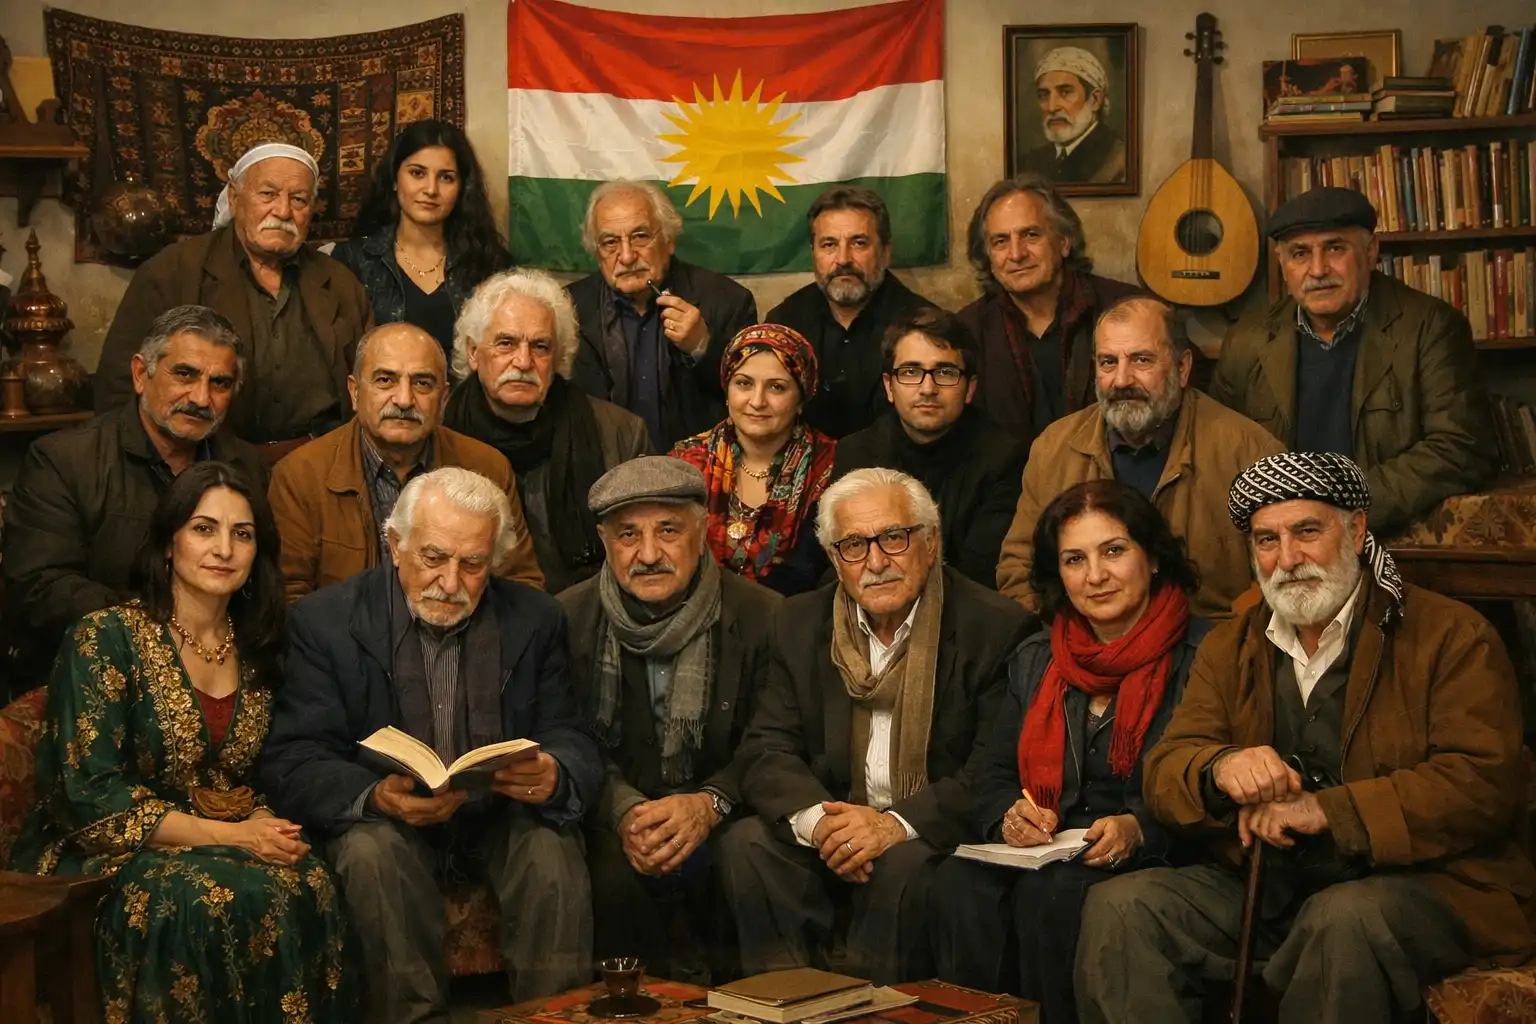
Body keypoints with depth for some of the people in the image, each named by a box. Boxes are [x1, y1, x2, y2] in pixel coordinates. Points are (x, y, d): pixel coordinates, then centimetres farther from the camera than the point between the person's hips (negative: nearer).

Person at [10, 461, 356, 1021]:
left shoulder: (254, 650, 9)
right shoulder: (103, 638, -9)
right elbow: (88, 795, -14)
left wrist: (265, 824, -11)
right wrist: (228, 835, -18)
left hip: (235, 844, 5)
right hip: (109, 857, -4)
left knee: (307, 885, -26)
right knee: (211, 897, -34)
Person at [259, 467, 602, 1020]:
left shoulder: (535, 618, 0)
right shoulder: (325, 620, -7)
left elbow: (574, 743, -1)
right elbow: (289, 763, -13)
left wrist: (555, 776, -29)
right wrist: (376, 797, -34)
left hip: (500, 817, 1)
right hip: (381, 822, -1)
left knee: (553, 848, -28)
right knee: (372, 851, -32)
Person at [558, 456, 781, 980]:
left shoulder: (761, 616, -1)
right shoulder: (570, 617, 3)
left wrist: (709, 804, -21)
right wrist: (624, 812, -19)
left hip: (721, 817, 0)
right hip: (612, 815, 0)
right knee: (613, 874, -31)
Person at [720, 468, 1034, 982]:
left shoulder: (997, 628, -7)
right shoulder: (799, 624, 7)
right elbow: (766, 752, 0)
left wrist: (897, 824, -26)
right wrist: (816, 819, -21)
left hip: (936, 839, -3)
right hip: (836, 829, 4)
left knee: (903, 866, -33)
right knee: (747, 844, -22)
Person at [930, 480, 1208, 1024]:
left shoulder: (1204, 656, 2)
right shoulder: (1034, 660, 19)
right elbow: (993, 777, 18)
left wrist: (1139, 829, -20)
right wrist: (1010, 815, -5)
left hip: (1155, 859, -4)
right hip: (1045, 852, 4)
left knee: (1051, 892, -34)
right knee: (958, 882, -28)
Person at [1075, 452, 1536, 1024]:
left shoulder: (1452, 636, 0)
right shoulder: (1229, 647, 16)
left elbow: (1484, 782, -12)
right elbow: (1163, 773, 6)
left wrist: (1325, 810, -20)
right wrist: (1220, 768, -19)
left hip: (1415, 884, -4)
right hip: (1259, 885, 4)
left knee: (1345, 919, -37)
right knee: (1116, 907, -19)